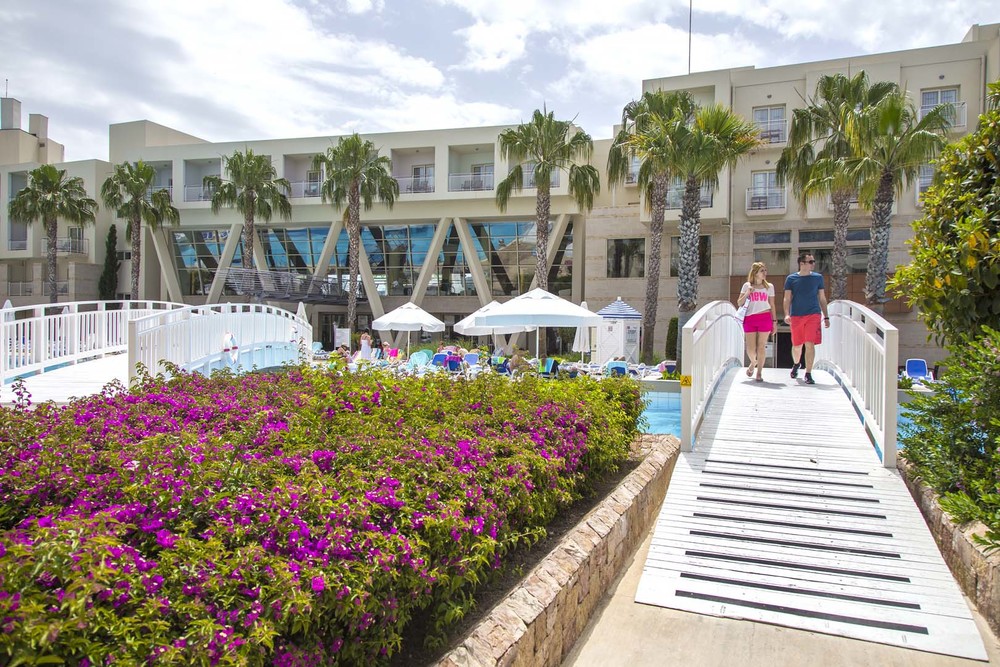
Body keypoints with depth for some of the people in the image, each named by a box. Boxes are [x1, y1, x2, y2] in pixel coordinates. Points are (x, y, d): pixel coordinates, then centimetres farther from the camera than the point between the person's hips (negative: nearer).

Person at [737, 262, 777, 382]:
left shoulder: (769, 286, 10)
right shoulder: (747, 286, 7)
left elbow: (772, 306, 11)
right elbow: (739, 303, 6)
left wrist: (774, 321, 6)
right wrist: (747, 293, -9)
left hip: (765, 318, 0)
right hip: (750, 319, 0)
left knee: (761, 347, -2)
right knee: (750, 348, -1)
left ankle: (759, 373, 9)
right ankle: (753, 363, 31)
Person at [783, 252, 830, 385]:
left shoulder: (818, 277, 8)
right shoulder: (791, 278, 4)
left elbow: (822, 298, 13)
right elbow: (787, 298, 2)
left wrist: (826, 317, 11)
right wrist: (787, 314, -12)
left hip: (813, 314, 0)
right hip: (796, 315, 0)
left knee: (810, 344, -11)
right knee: (797, 345, 10)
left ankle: (808, 374, -3)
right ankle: (796, 364, 41)